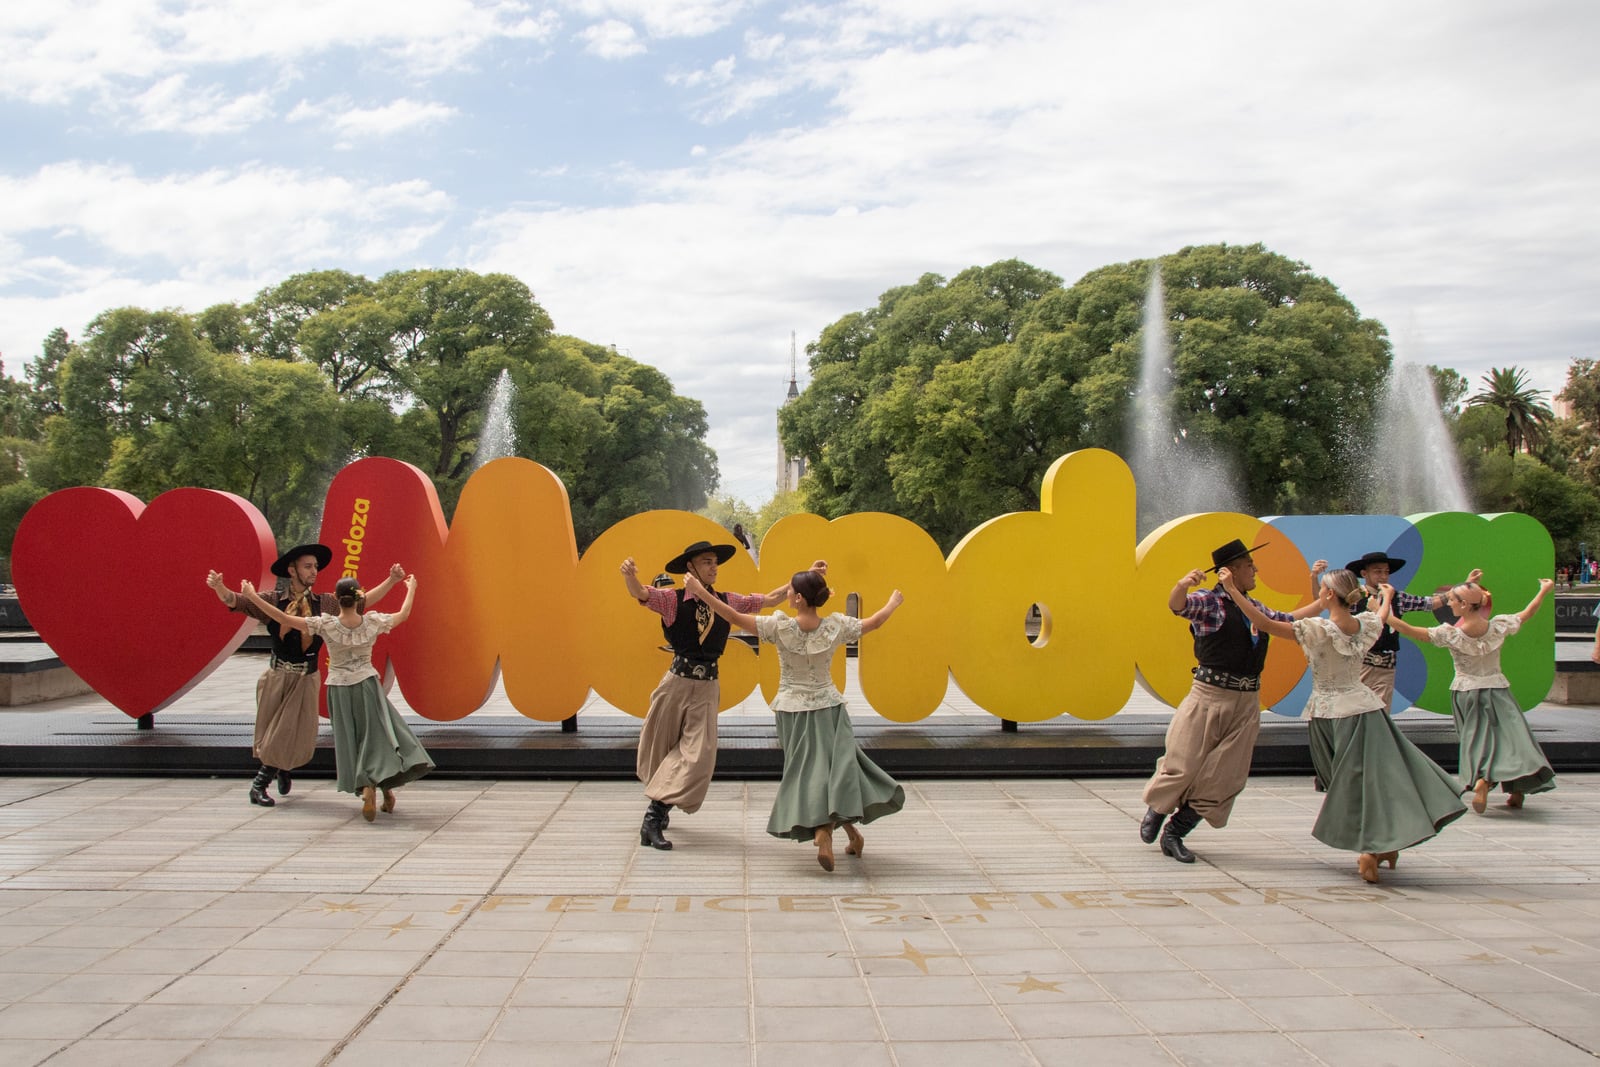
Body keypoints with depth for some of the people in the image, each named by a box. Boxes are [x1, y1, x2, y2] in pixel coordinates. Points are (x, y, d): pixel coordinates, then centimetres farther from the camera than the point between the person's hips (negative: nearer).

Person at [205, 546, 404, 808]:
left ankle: (259, 785, 24)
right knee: (270, 734, 7)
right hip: (277, 676, -1)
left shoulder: (324, 603, 1)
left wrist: (391, 580, -6)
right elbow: (234, 601, -8)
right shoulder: (273, 601, -4)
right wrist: (219, 587, -29)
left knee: (298, 735, 2)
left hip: (306, 679, 1)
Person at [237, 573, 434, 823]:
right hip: (367, 686, 0)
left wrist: (252, 597, -7)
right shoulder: (372, 622, -8)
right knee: (380, 735, 12)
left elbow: (284, 619, -14)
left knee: (352, 742, 8)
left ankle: (367, 787, -7)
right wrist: (411, 589, 26)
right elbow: (403, 615, 10)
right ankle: (387, 789, 11)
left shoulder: (326, 625, -13)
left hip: (340, 689, 0)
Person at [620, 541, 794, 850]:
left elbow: (770, 599, 13)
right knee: (660, 749, 11)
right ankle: (658, 810, 36)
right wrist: (629, 576, -45)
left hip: (707, 688, 3)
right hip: (677, 682, -3)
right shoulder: (672, 599, -5)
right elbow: (639, 593, -22)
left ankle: (654, 819, -2)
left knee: (698, 754, -8)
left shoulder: (727, 601, 6)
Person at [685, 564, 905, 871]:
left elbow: (735, 617, -15)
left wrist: (700, 592, -7)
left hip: (793, 710, -1)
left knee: (808, 770, 7)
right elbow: (875, 621, 6)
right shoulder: (835, 626, -8)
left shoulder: (780, 627, -16)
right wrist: (894, 602, 26)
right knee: (836, 765, 9)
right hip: (828, 709, 1)